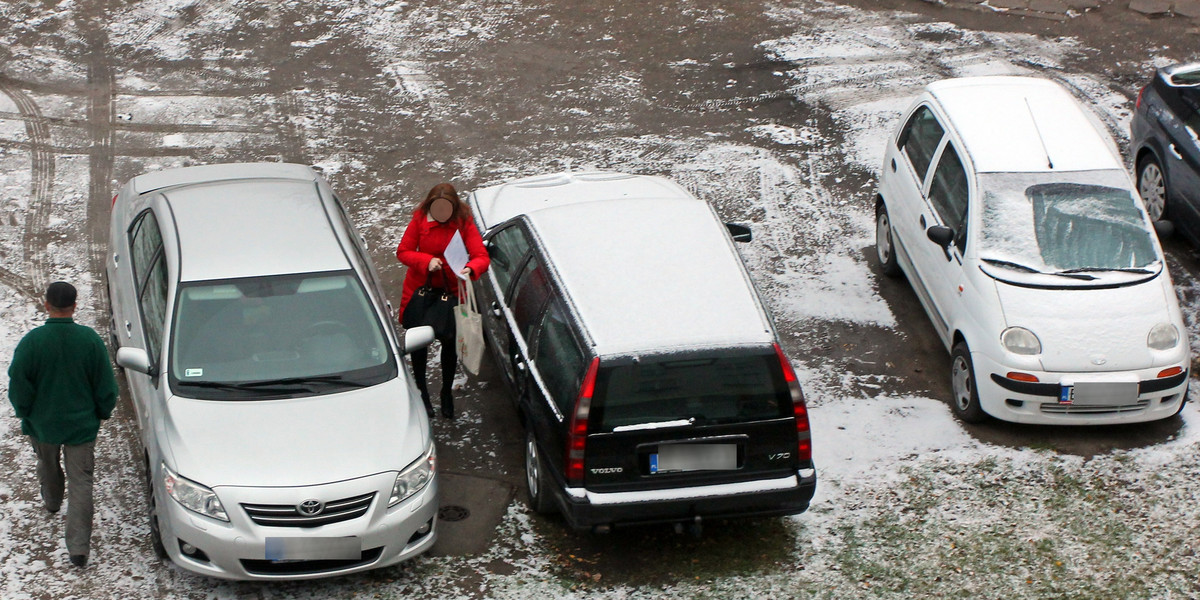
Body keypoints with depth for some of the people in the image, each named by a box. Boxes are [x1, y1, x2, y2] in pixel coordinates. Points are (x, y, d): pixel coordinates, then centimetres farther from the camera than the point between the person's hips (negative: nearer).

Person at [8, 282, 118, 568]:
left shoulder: (31, 341, -19)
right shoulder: (90, 339, -14)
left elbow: (18, 386, -12)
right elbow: (106, 386, -6)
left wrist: (25, 412, 7)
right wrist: (102, 413, 12)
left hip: (42, 425, 0)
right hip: (81, 425, 0)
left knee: (48, 464, 30)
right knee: (80, 482, 5)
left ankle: (51, 501, 59)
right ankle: (78, 548, -2)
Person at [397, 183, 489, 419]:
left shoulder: (464, 223, -14)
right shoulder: (419, 220, -12)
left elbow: (482, 256, -20)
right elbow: (402, 252, -8)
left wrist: (470, 269, -44)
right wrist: (426, 261, -26)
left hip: (452, 291, -1)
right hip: (420, 289, 1)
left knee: (449, 342, 7)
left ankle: (447, 392, 30)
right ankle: (421, 390, 35)